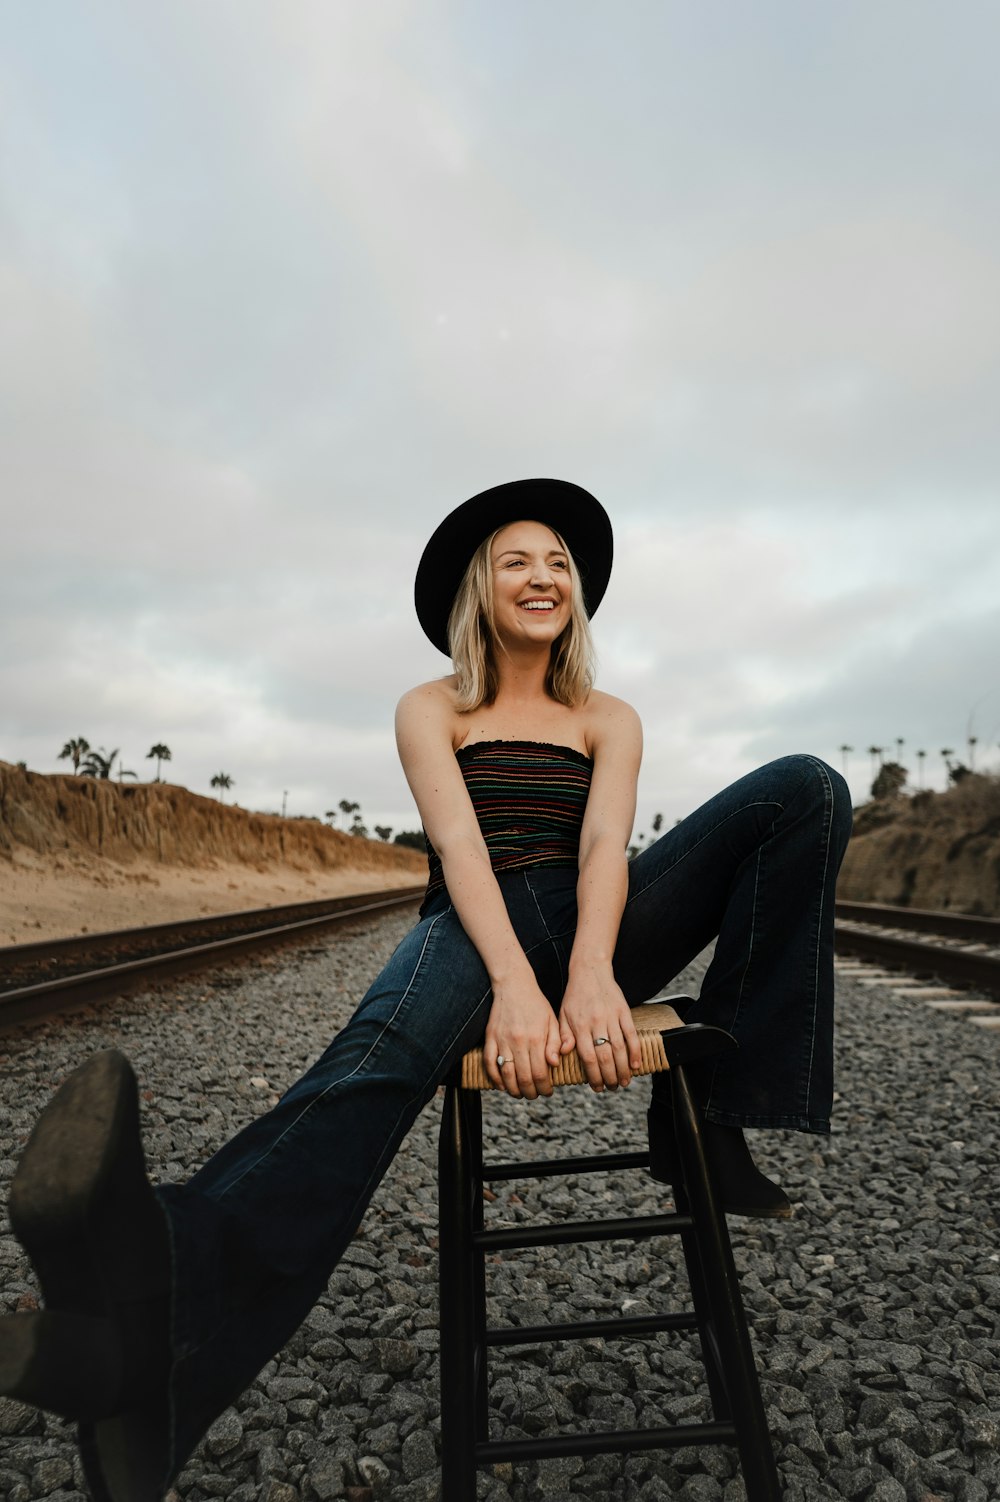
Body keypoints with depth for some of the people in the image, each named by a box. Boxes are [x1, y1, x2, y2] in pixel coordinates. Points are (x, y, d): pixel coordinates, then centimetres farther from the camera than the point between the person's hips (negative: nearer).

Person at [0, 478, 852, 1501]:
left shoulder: (608, 719, 15)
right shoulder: (432, 710, 10)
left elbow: (606, 844, -4)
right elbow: (460, 843, -8)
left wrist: (592, 973, -27)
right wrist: (515, 983, -27)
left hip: (596, 931, 3)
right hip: (477, 927, -2)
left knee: (805, 787, -16)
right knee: (388, 1043, -39)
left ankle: (709, 1118, -21)